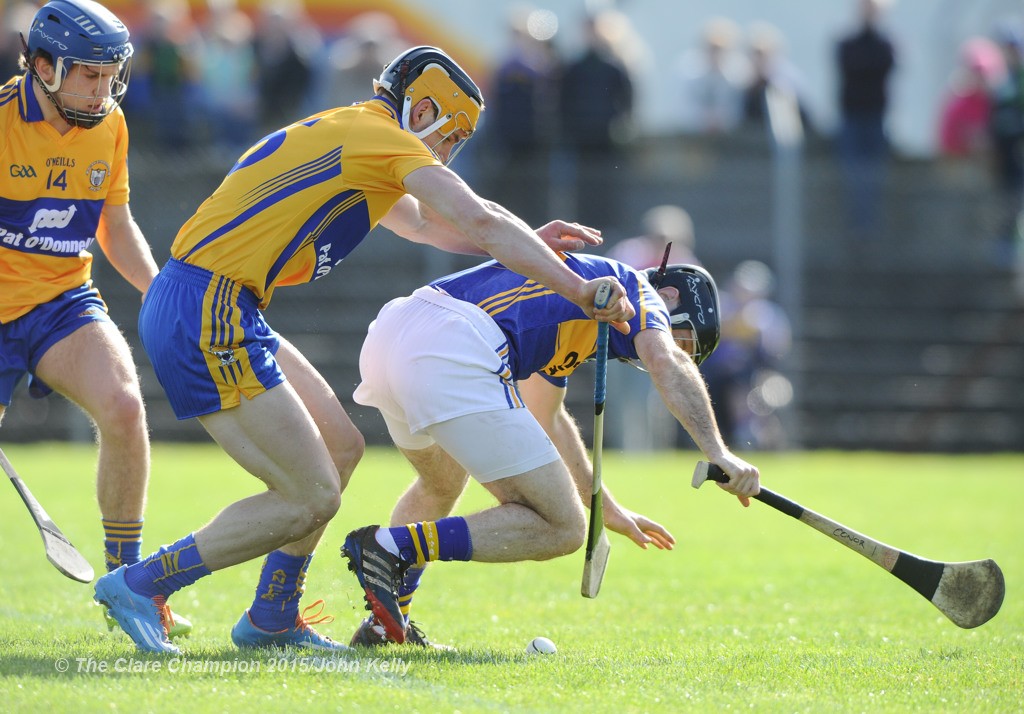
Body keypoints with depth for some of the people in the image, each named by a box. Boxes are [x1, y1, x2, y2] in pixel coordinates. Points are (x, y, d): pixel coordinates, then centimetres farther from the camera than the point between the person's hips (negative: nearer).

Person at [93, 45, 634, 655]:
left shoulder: (343, 136, 23)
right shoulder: (385, 141, -7)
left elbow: (420, 222, 36)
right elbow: (481, 224, -13)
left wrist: (532, 244, 27)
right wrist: (577, 288, -9)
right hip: (207, 317, -10)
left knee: (340, 448, 17)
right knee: (311, 498, -8)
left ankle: (271, 619, 24)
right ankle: (139, 585, -2)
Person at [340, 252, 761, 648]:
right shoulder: (634, 288, 14)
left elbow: (548, 420, 50)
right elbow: (667, 363, -10)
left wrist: (607, 508, 58)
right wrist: (718, 452, -16)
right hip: (452, 358, -9)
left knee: (442, 485, 38)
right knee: (561, 530, -5)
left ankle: (384, 625, 29)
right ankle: (393, 547, -14)